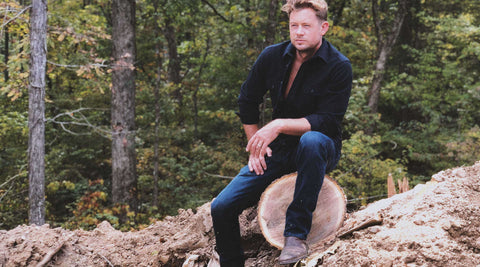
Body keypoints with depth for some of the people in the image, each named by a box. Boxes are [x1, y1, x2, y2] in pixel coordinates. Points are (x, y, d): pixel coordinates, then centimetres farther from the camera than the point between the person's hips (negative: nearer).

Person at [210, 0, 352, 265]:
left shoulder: (339, 67, -14)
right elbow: (247, 101, 12)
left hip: (320, 148, -4)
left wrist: (280, 125, -30)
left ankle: (297, 234, -33)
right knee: (222, 207, -11)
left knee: (311, 141, -41)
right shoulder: (272, 56, -2)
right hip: (278, 152, 4)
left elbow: (327, 122, -21)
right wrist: (256, 146, 4)